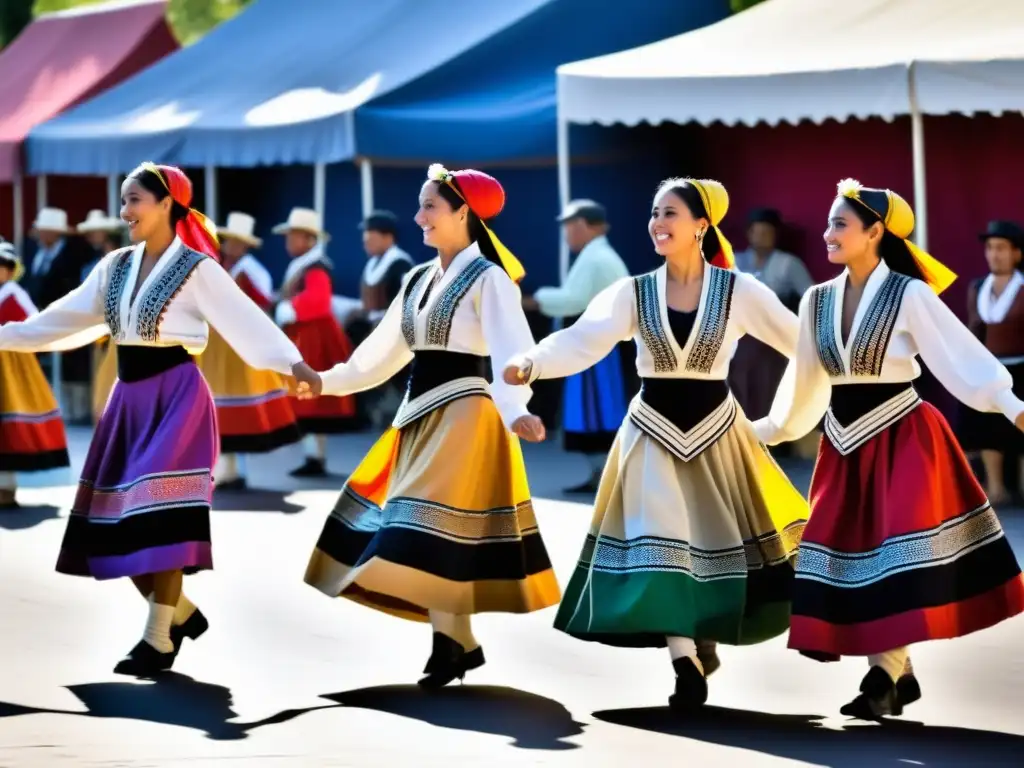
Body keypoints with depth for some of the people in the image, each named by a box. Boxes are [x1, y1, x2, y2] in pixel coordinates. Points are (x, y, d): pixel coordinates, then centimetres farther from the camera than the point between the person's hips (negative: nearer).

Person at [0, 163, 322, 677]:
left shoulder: (197, 268, -8)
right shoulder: (115, 268, 11)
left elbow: (244, 320, -15)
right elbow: (66, 319, 15)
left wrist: (292, 364, -27)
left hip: (176, 395, -7)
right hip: (130, 396, 7)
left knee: (161, 514, -12)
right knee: (120, 517, 6)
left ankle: (158, 638, -5)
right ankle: (180, 613, 22)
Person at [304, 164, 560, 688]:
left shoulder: (488, 278, -10)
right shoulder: (419, 280, 13)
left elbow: (511, 351, -22)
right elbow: (384, 352, 20)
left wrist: (515, 411, -38)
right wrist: (326, 381, 19)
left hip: (462, 412, -8)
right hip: (419, 413, 8)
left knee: (436, 528, -12)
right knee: (423, 532, 6)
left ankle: (448, 645, -7)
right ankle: (461, 643, 12)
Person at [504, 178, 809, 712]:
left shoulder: (738, 291, -5)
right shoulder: (633, 292, -3)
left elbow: (803, 340, -5)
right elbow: (582, 341, -16)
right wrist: (532, 363, -35)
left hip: (715, 433, 0)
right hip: (654, 434, 0)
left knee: (721, 542, 7)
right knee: (660, 547, -8)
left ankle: (705, 638, 33)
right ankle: (687, 663, -5)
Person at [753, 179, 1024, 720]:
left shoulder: (910, 295, -10)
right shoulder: (817, 301, 6)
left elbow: (961, 355, -13)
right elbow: (806, 385, 16)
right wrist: (759, 432, 21)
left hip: (902, 440, -6)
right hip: (846, 446, 6)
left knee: (896, 559, -12)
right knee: (853, 556, 3)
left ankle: (883, 680, -10)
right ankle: (900, 676, 13)